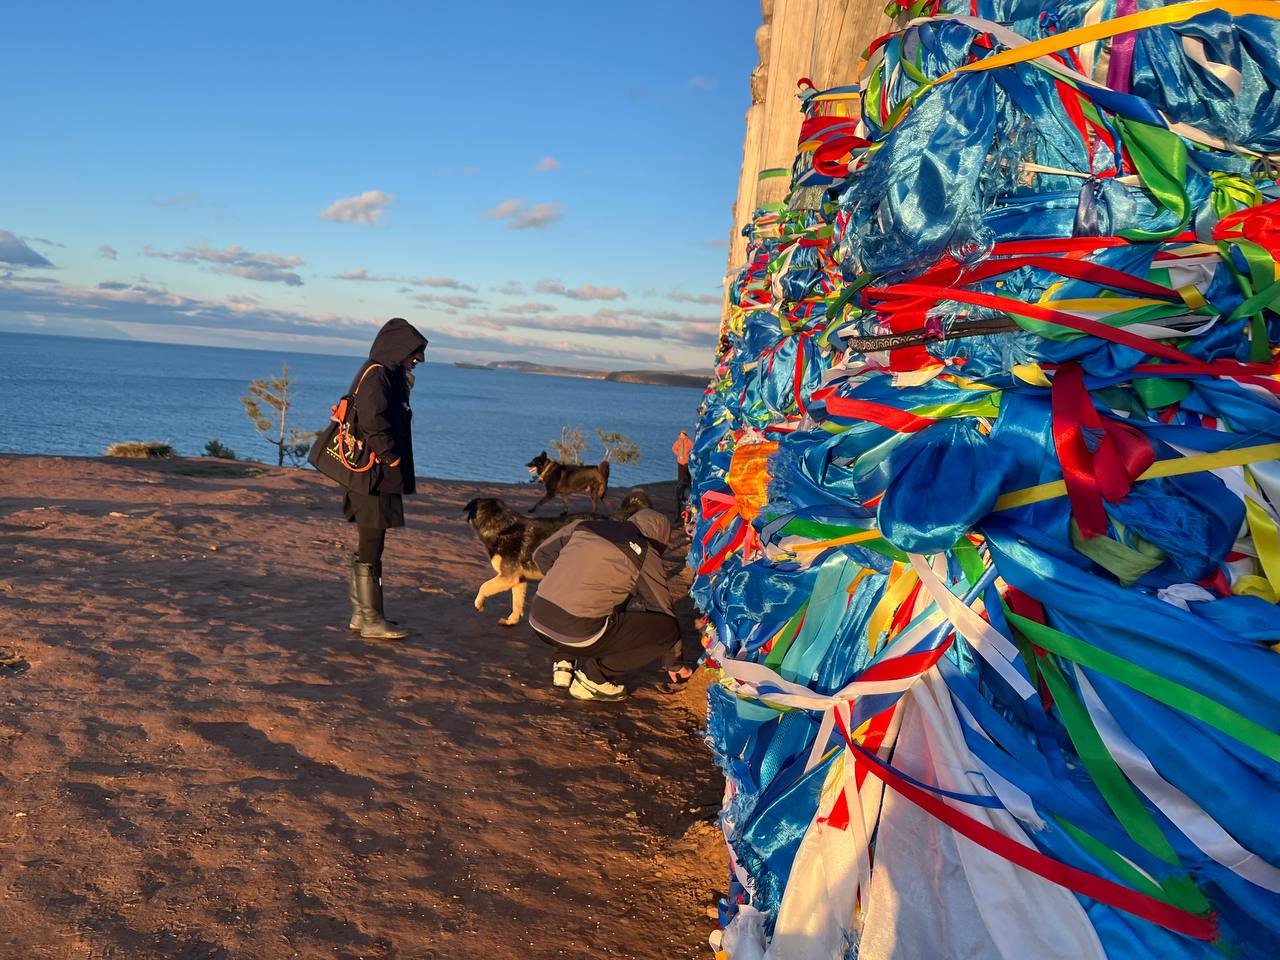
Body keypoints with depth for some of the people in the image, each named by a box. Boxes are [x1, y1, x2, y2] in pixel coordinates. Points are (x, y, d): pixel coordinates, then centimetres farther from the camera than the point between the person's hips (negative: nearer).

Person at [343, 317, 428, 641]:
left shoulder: (385, 375, 16)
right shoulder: (376, 376, -14)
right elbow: (374, 424, -25)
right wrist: (392, 458, -15)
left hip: (378, 478, 10)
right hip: (375, 477, -10)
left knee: (367, 545, 14)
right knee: (370, 547, -3)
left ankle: (361, 614, 23)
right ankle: (371, 620, 4)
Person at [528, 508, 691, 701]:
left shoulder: (585, 525, 15)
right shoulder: (645, 555, 3)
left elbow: (541, 554, 21)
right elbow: (665, 612, 11)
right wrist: (674, 664, 25)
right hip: (577, 633, -7)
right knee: (667, 628, 3)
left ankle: (566, 661, 17)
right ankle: (595, 677, 2)